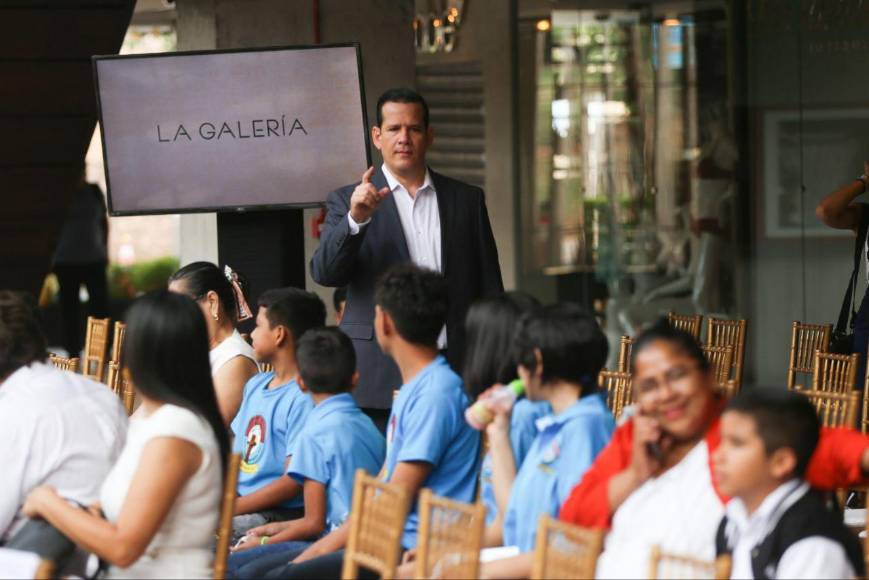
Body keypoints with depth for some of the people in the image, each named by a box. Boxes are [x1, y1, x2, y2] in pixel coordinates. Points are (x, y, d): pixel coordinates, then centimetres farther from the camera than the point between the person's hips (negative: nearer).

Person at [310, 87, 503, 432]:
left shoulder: (466, 200, 14)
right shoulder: (348, 201, 8)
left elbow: (489, 289, 15)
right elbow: (324, 273, -6)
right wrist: (356, 219, -23)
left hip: (454, 375, 2)